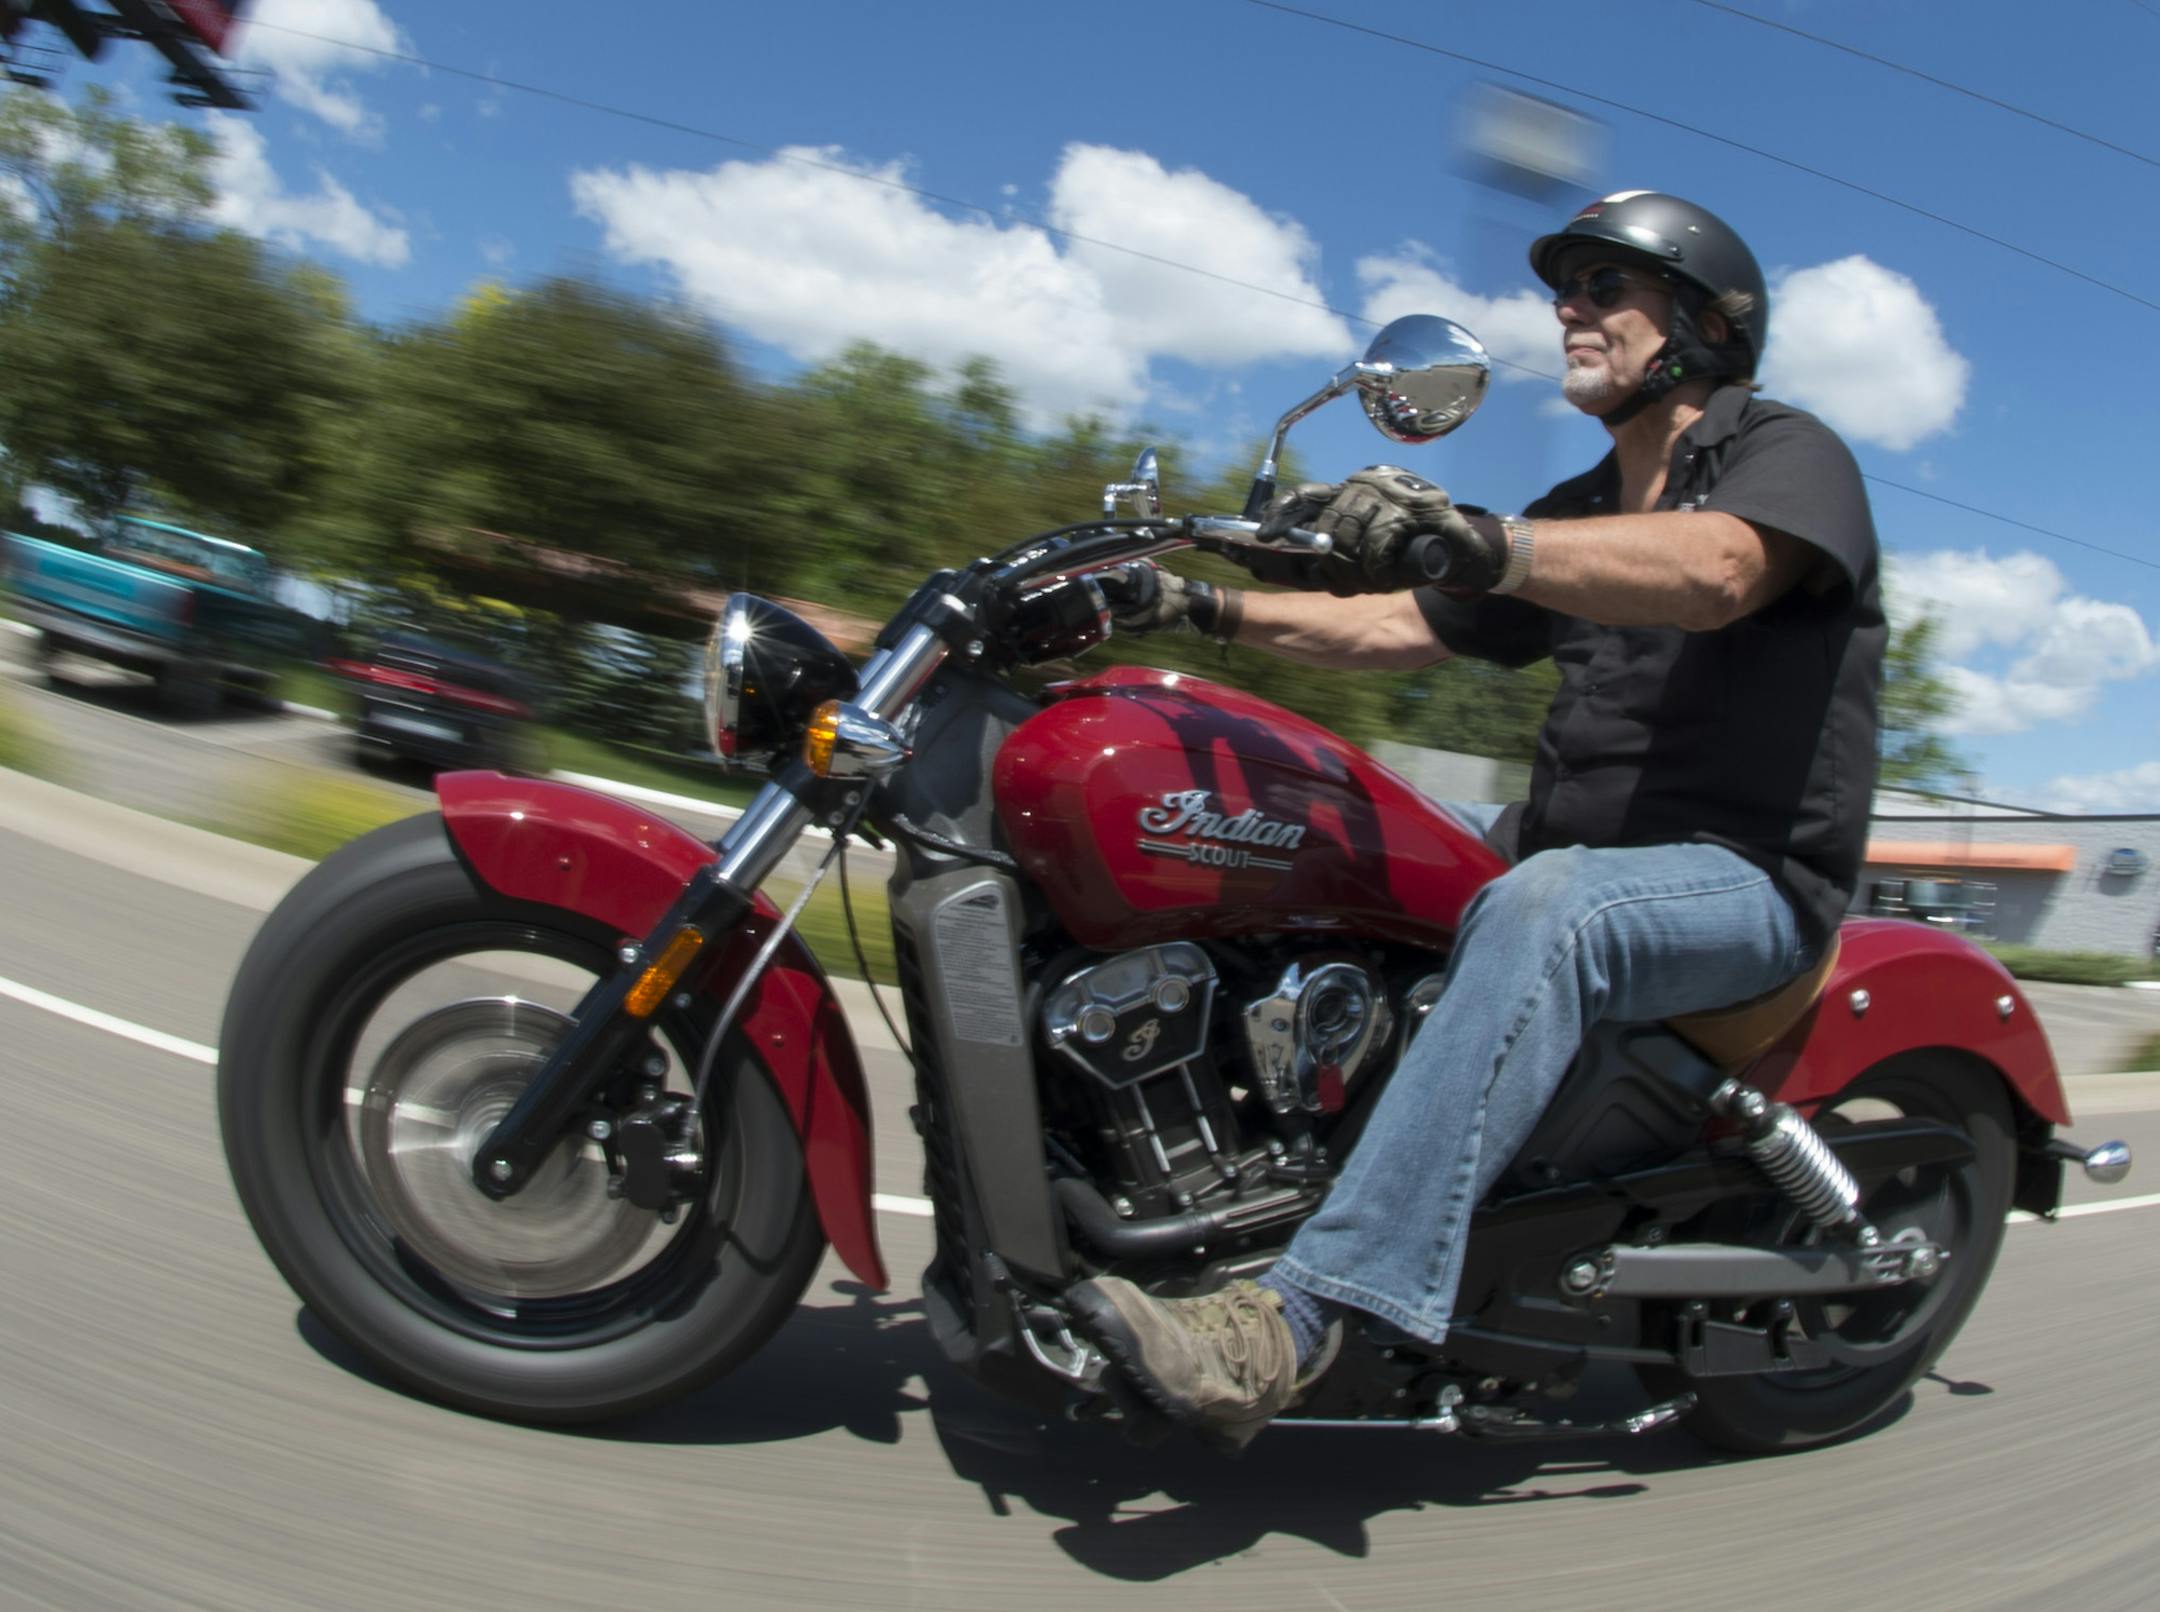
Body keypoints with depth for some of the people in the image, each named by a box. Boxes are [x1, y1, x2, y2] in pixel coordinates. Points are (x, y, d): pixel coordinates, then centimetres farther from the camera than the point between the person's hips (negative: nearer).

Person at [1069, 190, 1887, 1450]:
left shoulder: (1789, 451, -3)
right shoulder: (1572, 516, 20)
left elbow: (1710, 574, -27)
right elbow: (1398, 628, 15)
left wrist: (1473, 537, -43)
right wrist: (1204, 608, 2)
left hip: (1751, 876, -8)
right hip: (1570, 854, 8)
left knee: (1543, 910, -39)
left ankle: (1296, 1320, -44)